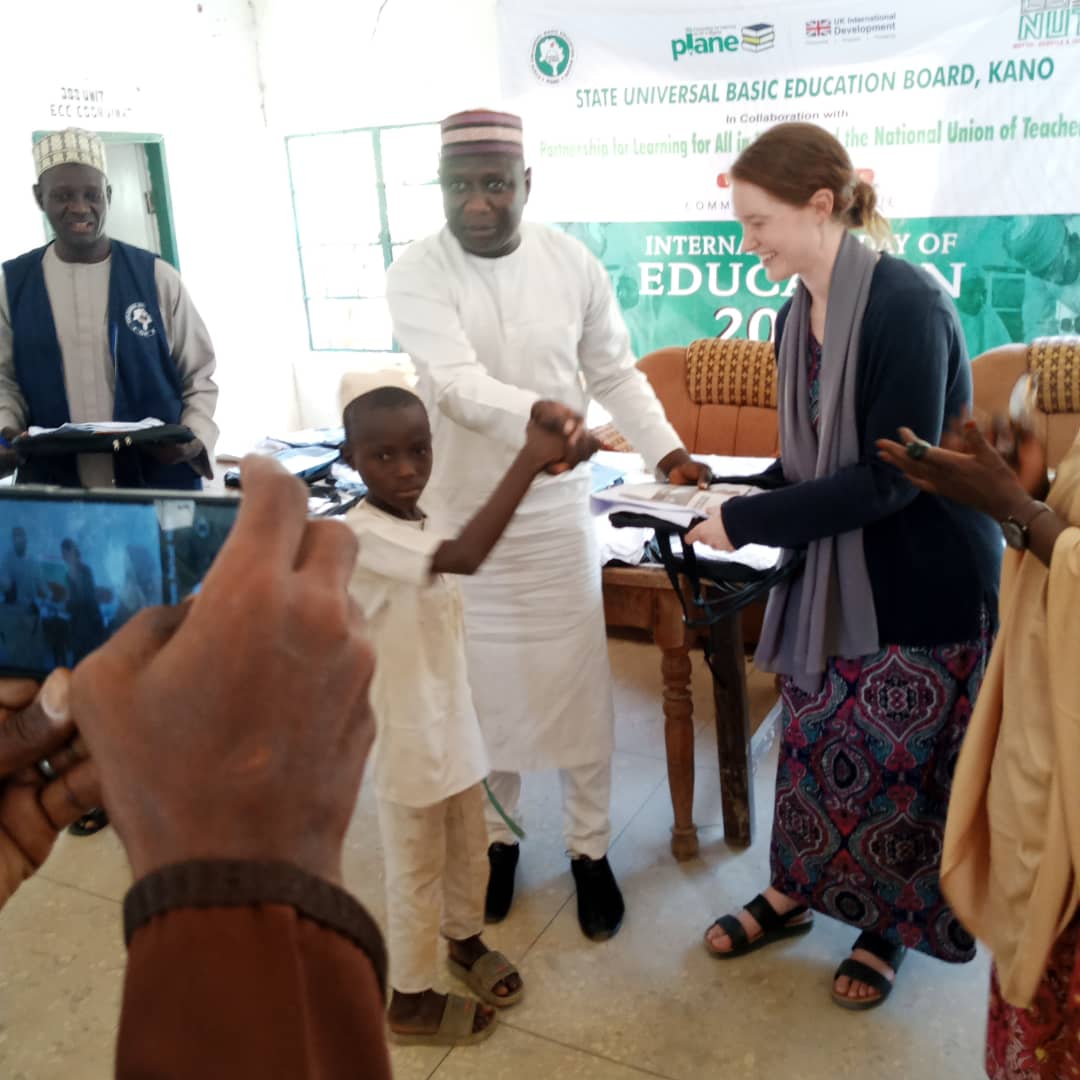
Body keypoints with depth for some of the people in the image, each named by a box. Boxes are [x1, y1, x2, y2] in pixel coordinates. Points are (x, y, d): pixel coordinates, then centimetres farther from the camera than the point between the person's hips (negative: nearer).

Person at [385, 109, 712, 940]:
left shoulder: (573, 263, -2)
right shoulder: (416, 275, -10)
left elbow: (617, 373, 7)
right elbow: (456, 382, -24)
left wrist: (666, 449, -7)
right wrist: (533, 415, -43)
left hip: (556, 513, 1)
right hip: (462, 515, -1)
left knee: (578, 686, 7)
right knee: (480, 688, 11)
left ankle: (590, 848, 26)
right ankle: (495, 836, 34)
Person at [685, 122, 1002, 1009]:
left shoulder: (907, 303, -22)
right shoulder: (797, 318, 2)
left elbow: (889, 477, -25)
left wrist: (745, 523, -22)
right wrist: (734, 497, -6)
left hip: (925, 576, -6)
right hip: (830, 568, 7)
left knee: (900, 757, 10)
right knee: (814, 738, 16)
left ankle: (890, 925, 33)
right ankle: (795, 890, 37)